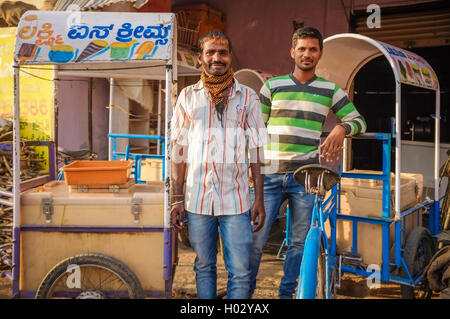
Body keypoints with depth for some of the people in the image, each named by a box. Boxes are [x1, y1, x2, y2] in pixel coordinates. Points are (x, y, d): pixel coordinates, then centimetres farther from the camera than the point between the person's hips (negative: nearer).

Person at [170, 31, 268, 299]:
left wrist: (260, 199, 0)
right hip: (197, 199, 1)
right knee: (204, 267, 12)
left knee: (240, 272, -3)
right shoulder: (188, 96, 8)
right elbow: (179, 151, 9)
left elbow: (256, 151, 5)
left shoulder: (248, 96, 6)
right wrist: (177, 199, 4)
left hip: (236, 199, -1)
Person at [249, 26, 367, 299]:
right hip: (270, 174, 0)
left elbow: (359, 120, 10)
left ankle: (287, 292, 25)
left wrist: (341, 128, -12)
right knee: (256, 238, -2)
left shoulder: (330, 90, 9)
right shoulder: (273, 86, 8)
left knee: (299, 242, 9)